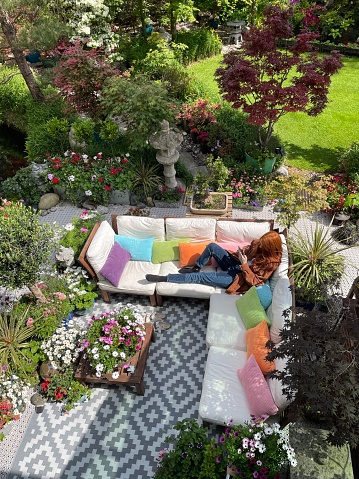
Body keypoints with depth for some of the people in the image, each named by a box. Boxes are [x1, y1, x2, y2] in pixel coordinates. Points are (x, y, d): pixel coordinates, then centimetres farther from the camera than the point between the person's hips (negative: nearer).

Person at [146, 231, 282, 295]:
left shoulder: (271, 263, -23)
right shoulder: (261, 243, -5)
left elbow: (254, 281, -23)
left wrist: (244, 265, -30)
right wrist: (242, 252, -9)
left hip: (236, 277, -8)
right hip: (235, 264, 8)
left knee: (200, 277, -14)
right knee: (212, 246, -5)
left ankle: (165, 278, -6)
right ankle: (195, 268, 16)